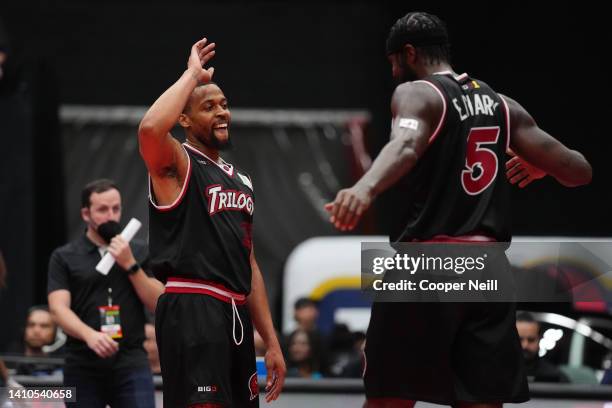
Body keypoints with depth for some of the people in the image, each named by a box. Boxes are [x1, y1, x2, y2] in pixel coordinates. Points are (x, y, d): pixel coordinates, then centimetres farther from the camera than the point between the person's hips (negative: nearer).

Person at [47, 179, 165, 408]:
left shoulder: (138, 252, 12)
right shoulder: (64, 257, 5)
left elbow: (158, 303, 4)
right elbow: (58, 308, -7)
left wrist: (130, 264, -8)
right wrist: (89, 335, -25)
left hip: (131, 364, 1)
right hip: (83, 365, -1)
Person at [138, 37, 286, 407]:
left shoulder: (242, 182, 22)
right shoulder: (178, 165, -2)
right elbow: (150, 129, -27)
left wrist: (272, 342, 18)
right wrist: (192, 75, -13)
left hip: (236, 315, 9)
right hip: (192, 310, -8)